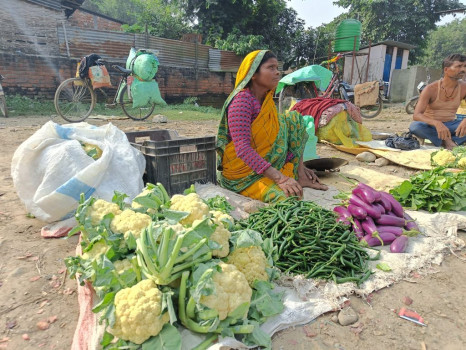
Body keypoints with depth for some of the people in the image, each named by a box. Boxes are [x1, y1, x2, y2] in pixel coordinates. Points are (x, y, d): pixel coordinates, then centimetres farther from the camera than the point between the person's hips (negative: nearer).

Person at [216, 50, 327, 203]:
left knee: (294, 118, 3)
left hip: (266, 162, 9)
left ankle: (300, 176, -1)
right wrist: (280, 178, -34)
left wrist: (298, 165, 10)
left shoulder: (267, 99, 6)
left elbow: (275, 136, 15)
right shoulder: (241, 100, -21)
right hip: (243, 171, -9)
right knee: (287, 198, -32)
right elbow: (243, 149, -29)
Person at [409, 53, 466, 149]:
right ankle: (446, 141, -28)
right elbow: (416, 115, -24)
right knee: (414, 126, -37)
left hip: (450, 125, 3)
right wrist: (436, 123, -43)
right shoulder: (431, 89, -13)